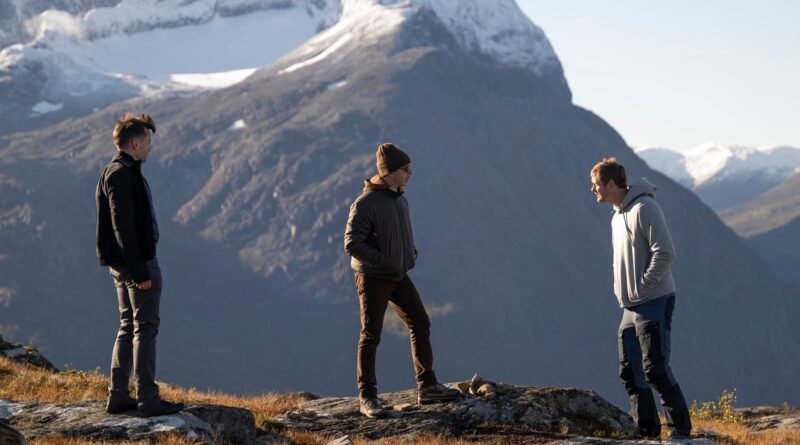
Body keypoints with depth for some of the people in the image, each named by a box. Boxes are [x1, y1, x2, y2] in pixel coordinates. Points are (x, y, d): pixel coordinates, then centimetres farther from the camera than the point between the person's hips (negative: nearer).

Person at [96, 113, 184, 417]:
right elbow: (123, 227, -22)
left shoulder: (115, 172, 15)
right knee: (145, 327, -5)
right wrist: (139, 271, -22)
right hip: (137, 262, -10)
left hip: (123, 264, 10)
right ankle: (148, 399, -3)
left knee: (128, 326, 14)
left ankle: (118, 396, 17)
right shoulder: (123, 175, -17)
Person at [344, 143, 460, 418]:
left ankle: (427, 387, 12)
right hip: (372, 278, -8)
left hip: (399, 276, 8)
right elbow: (352, 243, -20)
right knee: (371, 336, -2)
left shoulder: (400, 200, 9)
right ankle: (367, 396, 5)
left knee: (420, 325, 5)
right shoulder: (365, 203, -17)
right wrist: (384, 262, -21)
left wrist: (411, 255, 3)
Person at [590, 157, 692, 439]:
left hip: (654, 302, -9)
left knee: (656, 370, -11)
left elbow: (665, 253, -19)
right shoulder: (618, 216, 17)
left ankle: (681, 431, -6)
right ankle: (647, 431, 13)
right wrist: (622, 291, 12)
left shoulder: (644, 208, -13)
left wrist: (641, 288, -17)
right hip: (630, 308, 9)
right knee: (630, 373, 8)